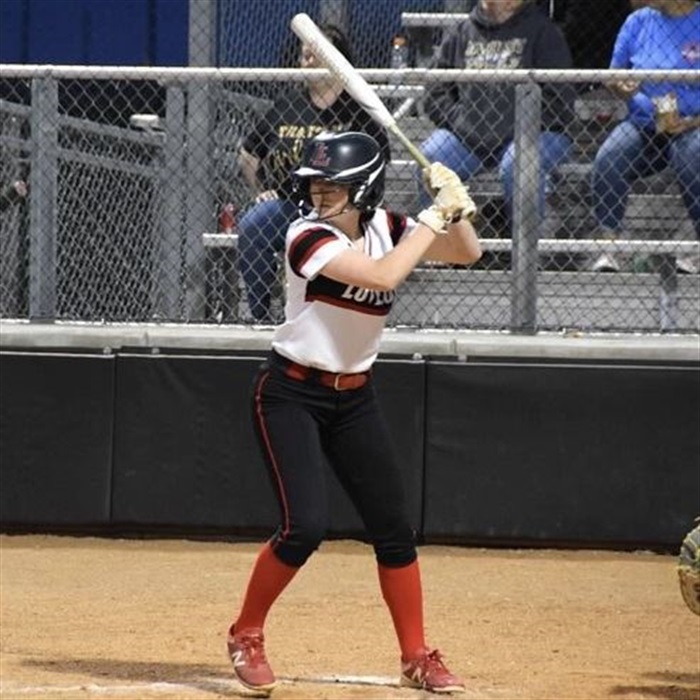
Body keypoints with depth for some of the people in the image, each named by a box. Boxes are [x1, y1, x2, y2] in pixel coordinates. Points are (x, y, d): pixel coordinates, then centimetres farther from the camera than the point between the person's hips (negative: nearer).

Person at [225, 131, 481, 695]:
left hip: (355, 396, 6)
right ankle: (246, 636, 3)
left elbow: (467, 253, 6)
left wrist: (457, 206, -12)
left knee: (394, 527, 5)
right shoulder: (308, 237, -19)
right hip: (292, 395, -6)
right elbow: (383, 275, -31)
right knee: (304, 526, -18)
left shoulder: (385, 227, 0)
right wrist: (434, 215, -24)